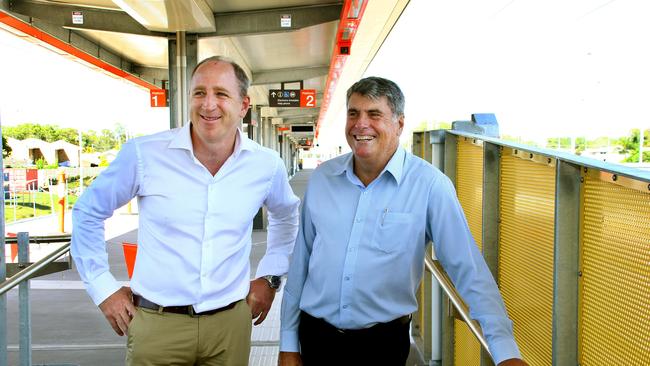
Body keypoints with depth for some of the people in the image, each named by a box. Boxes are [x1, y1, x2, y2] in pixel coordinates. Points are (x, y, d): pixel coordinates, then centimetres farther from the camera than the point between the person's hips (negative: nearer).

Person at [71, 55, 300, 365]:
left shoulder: (266, 165, -3)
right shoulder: (144, 154, -11)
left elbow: (286, 216, 18)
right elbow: (87, 212, 2)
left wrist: (270, 276, 10)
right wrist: (103, 288, 0)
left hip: (231, 322, 2)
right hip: (156, 323, -2)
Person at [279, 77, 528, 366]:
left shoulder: (430, 185, -14)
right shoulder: (321, 178, -2)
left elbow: (468, 271, -14)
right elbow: (299, 263, 4)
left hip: (383, 342, -3)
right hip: (315, 336, 3)